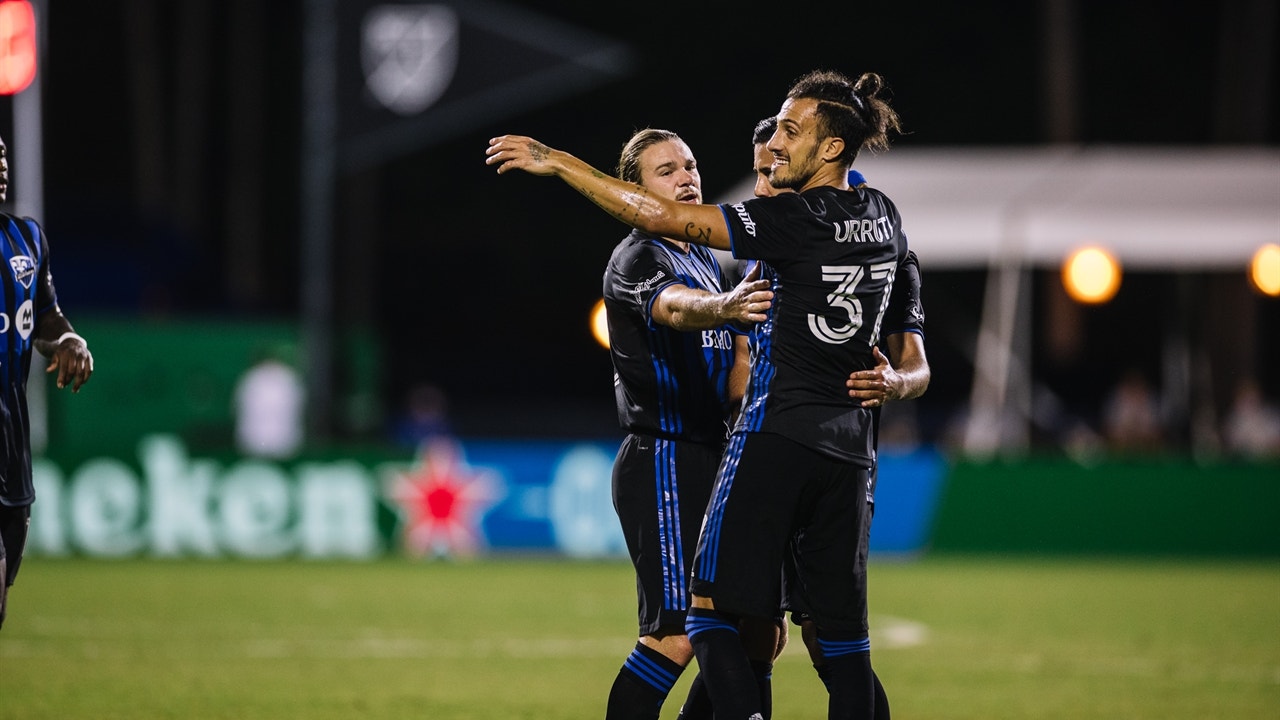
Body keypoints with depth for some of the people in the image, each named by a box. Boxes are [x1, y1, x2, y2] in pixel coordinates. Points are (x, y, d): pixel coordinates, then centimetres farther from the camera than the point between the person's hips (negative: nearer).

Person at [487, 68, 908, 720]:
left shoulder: (797, 220, -12)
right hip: (850, 447, 7)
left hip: (778, 433, -7)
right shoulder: (882, 215, 10)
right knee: (841, 627, 8)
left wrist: (557, 163, -11)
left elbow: (661, 216, -16)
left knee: (712, 612, -7)